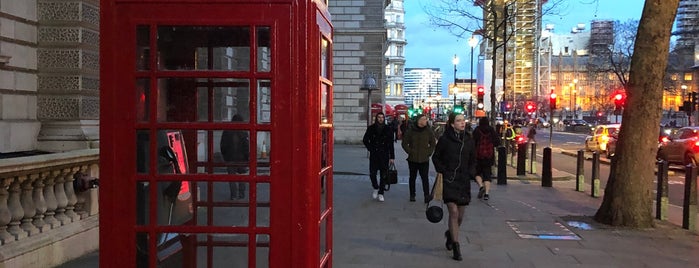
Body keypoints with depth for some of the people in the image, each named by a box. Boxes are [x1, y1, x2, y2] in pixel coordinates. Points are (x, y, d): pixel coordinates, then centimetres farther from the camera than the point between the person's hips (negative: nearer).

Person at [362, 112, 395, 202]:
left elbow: (391, 144, 2)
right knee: (372, 174, -2)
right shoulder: (371, 128, 2)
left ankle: (380, 193, 11)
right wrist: (370, 148, 2)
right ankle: (376, 188, 24)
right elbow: (365, 140, 14)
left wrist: (392, 157, -1)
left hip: (384, 155, 0)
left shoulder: (388, 129, 1)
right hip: (373, 155, 0)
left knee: (383, 175, 1)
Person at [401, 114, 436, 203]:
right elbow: (404, 143, 5)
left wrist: (429, 152, 2)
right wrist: (410, 152, -4)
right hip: (412, 159, 0)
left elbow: (433, 143, 13)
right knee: (412, 177, 10)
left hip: (424, 159, 0)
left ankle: (427, 196, -9)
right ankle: (412, 195, 19)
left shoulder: (428, 131, 3)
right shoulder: (410, 131, -2)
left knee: (425, 178, -7)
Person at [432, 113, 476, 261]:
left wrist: (471, 173, 3)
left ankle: (450, 234, 40)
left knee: (460, 215, 9)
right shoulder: (444, 139, -4)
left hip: (464, 181, 4)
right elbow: (436, 157, 6)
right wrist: (442, 171, -6)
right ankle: (456, 247, -6)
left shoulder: (468, 140, 8)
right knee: (453, 212, -12)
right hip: (449, 180, -4)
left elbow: (473, 160, 18)